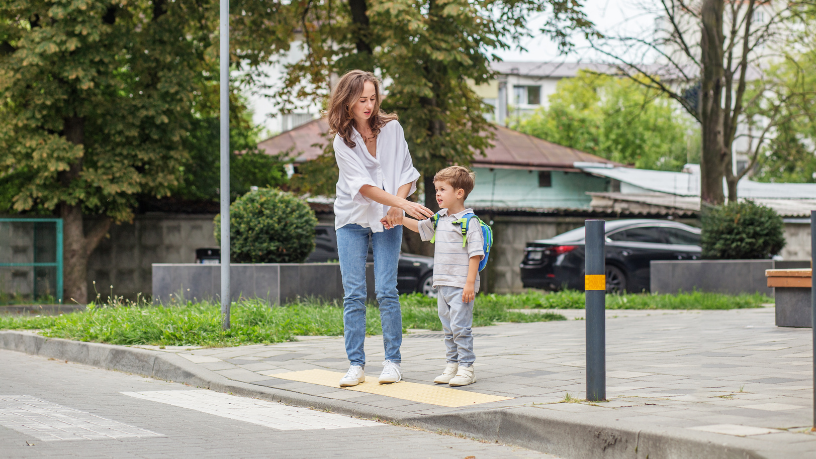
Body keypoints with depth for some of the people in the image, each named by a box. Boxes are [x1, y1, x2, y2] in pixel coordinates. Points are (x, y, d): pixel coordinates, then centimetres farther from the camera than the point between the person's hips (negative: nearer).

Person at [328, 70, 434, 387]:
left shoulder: (391, 128, -2)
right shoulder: (342, 140, -7)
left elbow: (406, 173, 2)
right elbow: (362, 185, -16)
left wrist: (396, 206, -16)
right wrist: (405, 204, -26)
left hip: (387, 220, 0)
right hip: (352, 220, 0)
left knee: (386, 291, -7)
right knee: (353, 295, -4)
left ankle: (393, 361, 1)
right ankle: (356, 365, 1)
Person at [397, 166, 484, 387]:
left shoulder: (469, 222, -11)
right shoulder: (439, 220, 11)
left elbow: (475, 254, -14)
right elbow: (419, 227, 28)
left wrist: (470, 283, -18)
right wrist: (399, 219, 11)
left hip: (461, 286, -8)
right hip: (442, 284, 8)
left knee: (460, 326, -9)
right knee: (448, 328, 13)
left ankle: (466, 368, -3)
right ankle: (453, 365, 21)